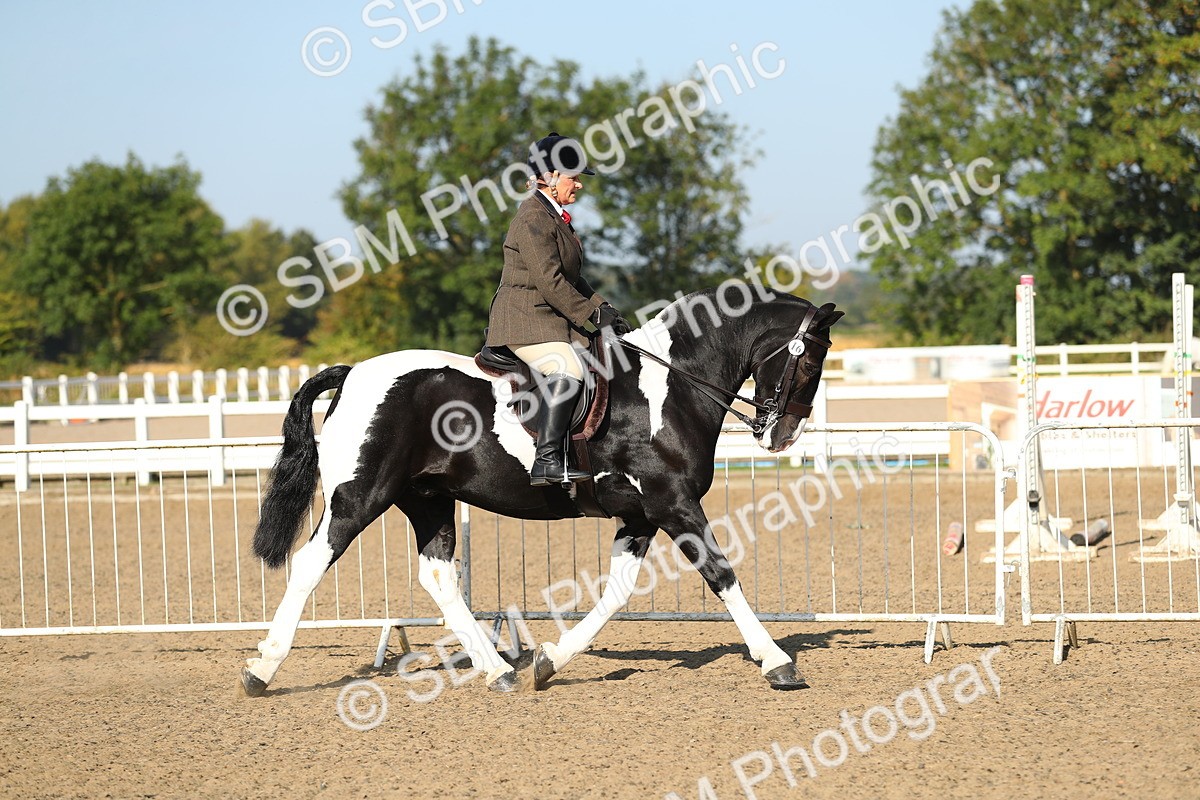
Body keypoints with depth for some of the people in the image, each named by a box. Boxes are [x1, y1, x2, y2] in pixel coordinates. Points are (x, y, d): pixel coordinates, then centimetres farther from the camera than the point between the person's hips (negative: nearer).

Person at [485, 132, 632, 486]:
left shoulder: (557, 217, 19)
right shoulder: (533, 218, -13)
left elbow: (572, 277, 23)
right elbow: (549, 281, -19)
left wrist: (602, 307, 8)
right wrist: (591, 313, -15)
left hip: (554, 321, 11)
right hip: (524, 322, -11)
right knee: (567, 369, -30)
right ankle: (547, 461, -35)